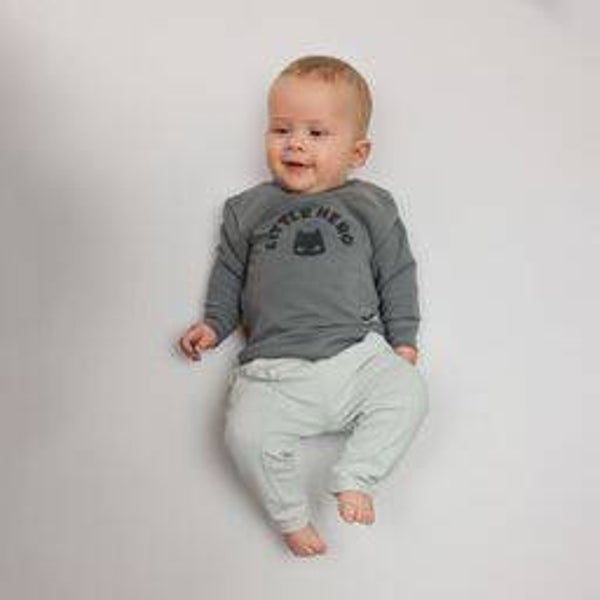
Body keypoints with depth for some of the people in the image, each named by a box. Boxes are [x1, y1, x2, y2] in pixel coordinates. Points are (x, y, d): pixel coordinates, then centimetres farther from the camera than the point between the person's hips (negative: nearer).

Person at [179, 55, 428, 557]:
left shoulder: (371, 206, 11)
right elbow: (230, 272, 20)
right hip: (276, 370, 0)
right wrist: (214, 324, 9)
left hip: (360, 353, 1)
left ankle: (355, 478, -8)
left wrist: (403, 338, 8)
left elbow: (398, 273, 14)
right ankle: (291, 514, 0)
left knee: (409, 391, -22)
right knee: (247, 433, -22)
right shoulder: (248, 209, 13)